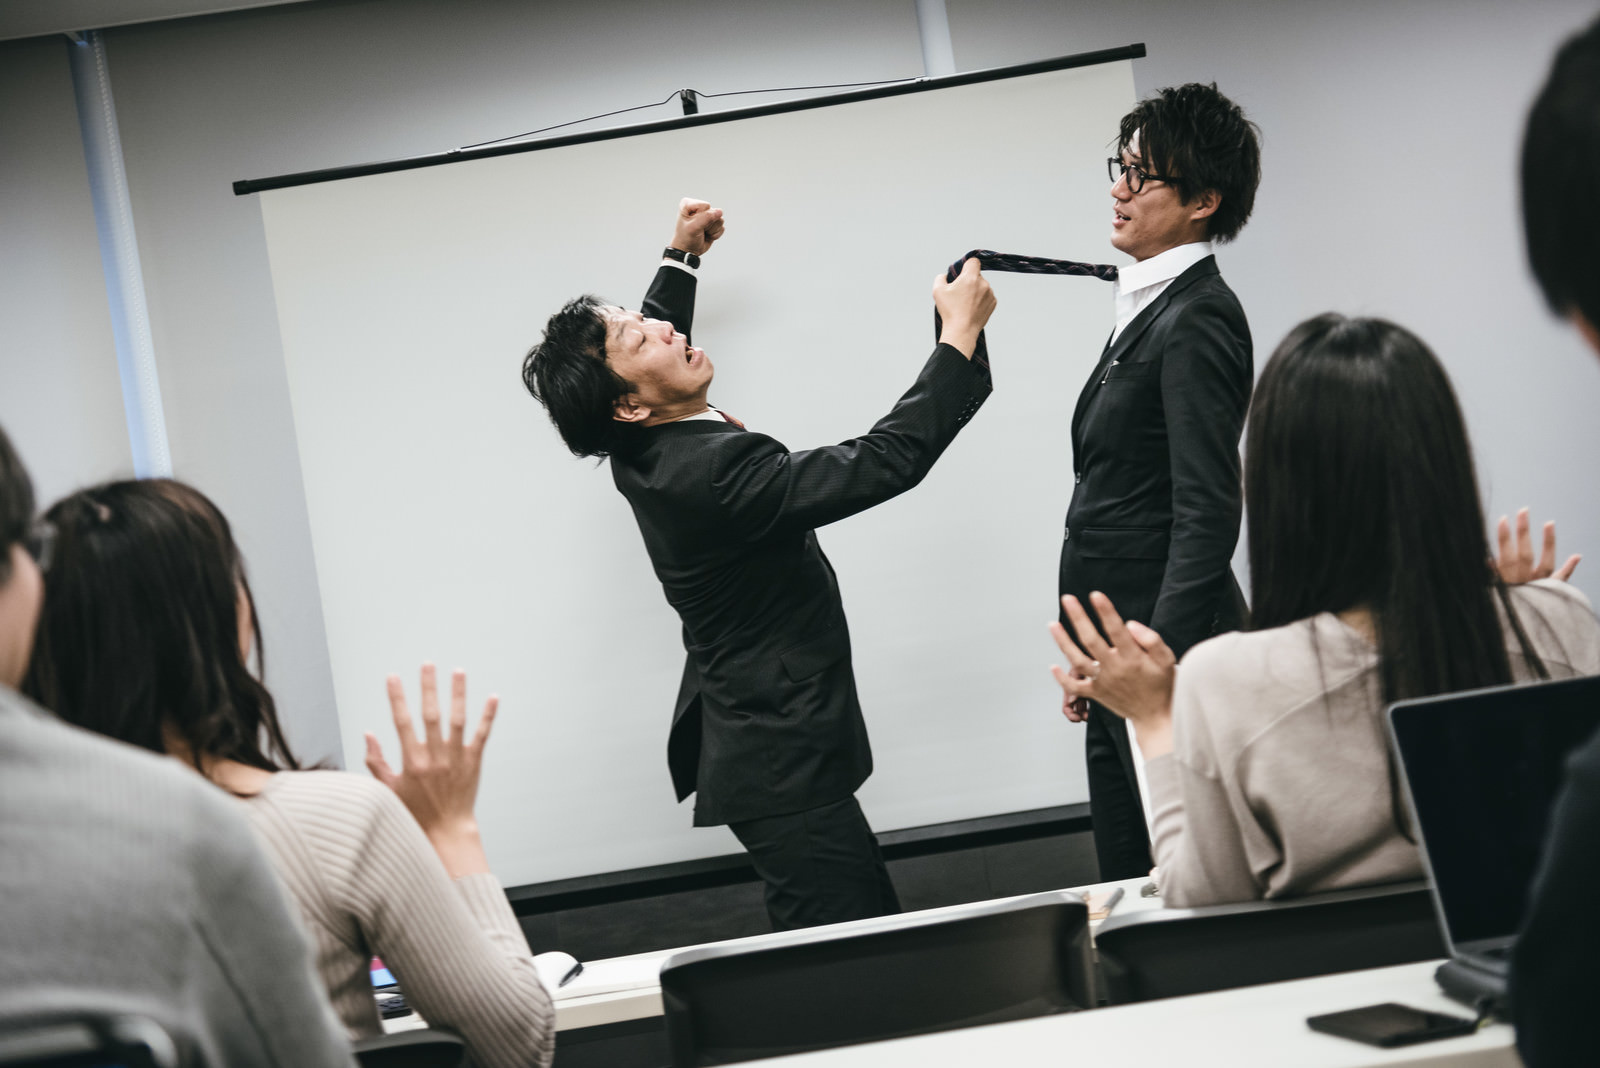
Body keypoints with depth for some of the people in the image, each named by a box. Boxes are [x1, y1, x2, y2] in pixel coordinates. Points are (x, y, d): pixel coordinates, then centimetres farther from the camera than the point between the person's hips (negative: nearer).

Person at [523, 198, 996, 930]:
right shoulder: (711, 469, -25)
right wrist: (960, 337, -19)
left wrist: (683, 255, 32)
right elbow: (883, 462, -26)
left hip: (761, 744, 11)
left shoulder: (644, 452, 5)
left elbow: (654, 337, 30)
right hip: (782, 762, -11)